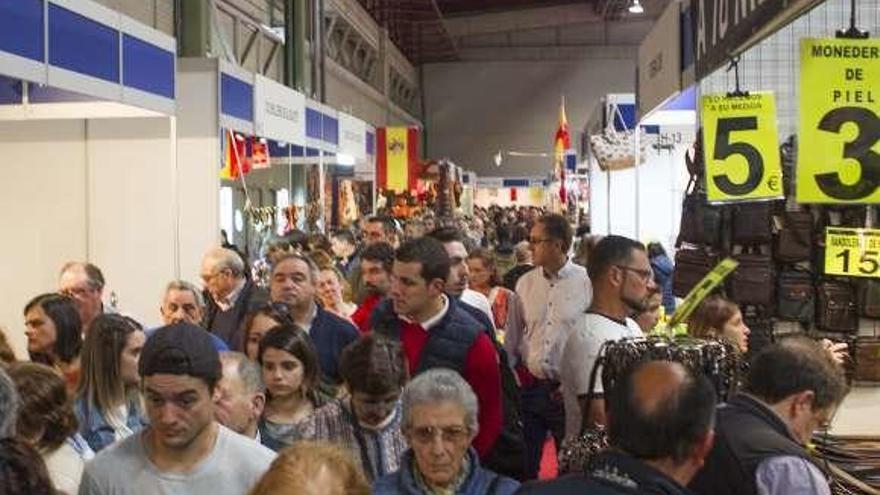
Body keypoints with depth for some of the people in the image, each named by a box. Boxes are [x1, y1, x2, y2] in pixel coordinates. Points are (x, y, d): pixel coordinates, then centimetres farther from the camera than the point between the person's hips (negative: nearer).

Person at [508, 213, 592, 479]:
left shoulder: (587, 283, -8)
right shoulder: (525, 283, 6)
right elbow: (512, 335, 13)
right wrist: (516, 370, 6)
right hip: (530, 386, 4)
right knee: (524, 464, 11)